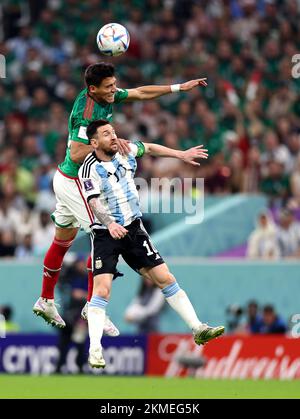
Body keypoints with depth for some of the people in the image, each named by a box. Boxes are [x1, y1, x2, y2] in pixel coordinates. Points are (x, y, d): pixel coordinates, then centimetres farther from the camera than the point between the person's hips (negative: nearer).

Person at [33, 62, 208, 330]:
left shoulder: (106, 96, 1)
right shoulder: (87, 113, -26)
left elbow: (140, 93, 13)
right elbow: (76, 155, -29)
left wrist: (179, 87, 12)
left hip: (66, 179, 10)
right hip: (76, 183, -10)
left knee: (63, 240, 19)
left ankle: (46, 301, 31)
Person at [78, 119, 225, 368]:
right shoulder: (90, 169, -16)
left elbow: (149, 148, 22)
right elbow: (94, 203, -28)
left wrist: (181, 155, 25)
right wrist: (110, 224, -45)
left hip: (134, 229, 5)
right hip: (106, 234, -5)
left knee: (165, 278, 2)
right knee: (102, 290, -18)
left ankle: (198, 329, 8)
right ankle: (95, 350, -17)